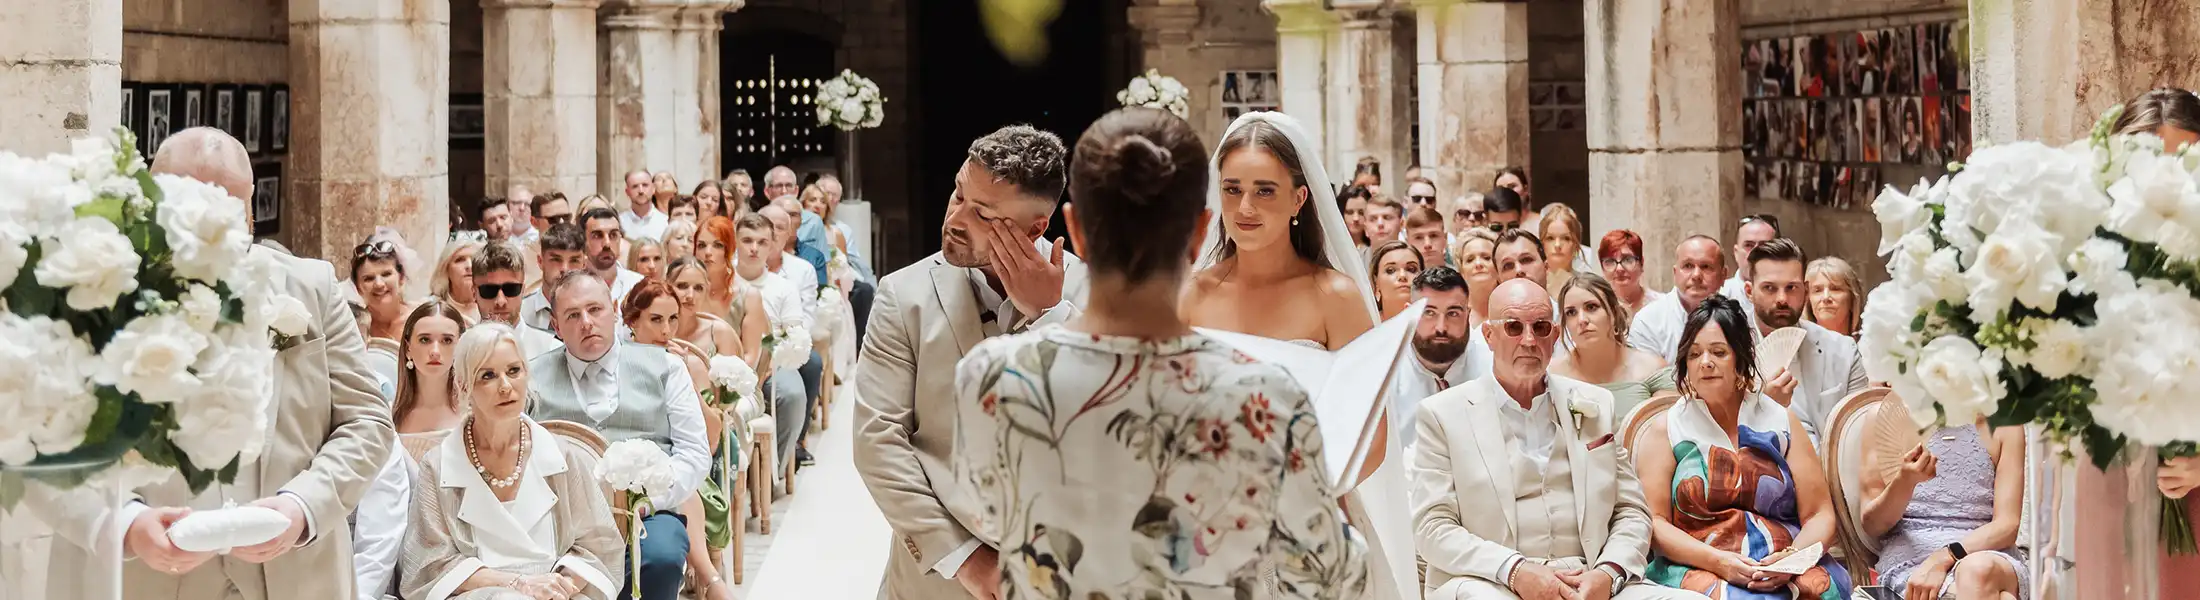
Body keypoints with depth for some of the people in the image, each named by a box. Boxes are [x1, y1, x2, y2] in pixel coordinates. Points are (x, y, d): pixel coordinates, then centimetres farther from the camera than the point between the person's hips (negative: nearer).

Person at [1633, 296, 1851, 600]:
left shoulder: (1783, 423, 15)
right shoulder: (1664, 430, 10)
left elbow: (1819, 515, 10)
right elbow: (1654, 521, 1)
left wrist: (1793, 557, -12)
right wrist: (1716, 561, -15)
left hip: (1785, 570, 3)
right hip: (1697, 568, -3)